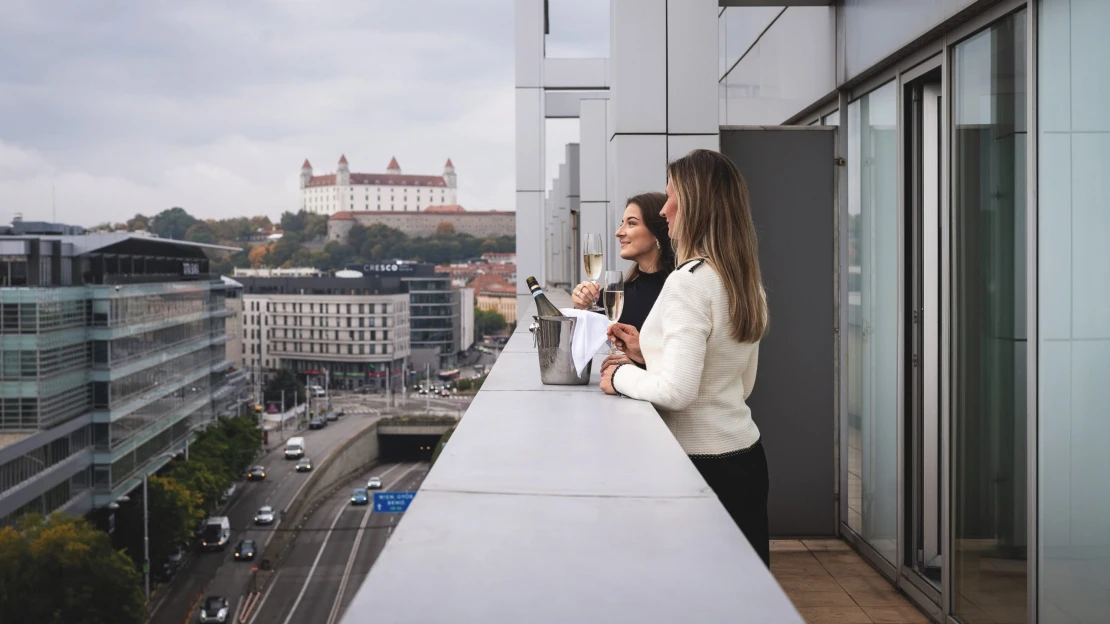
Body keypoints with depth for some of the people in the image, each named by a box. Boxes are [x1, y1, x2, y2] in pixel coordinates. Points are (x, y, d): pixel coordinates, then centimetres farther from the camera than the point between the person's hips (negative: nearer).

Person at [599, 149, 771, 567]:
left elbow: (677, 391, -24)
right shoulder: (748, 282, 8)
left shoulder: (689, 282, -18)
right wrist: (647, 353, 15)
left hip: (700, 463, -8)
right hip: (746, 455, 8)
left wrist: (622, 377, -6)